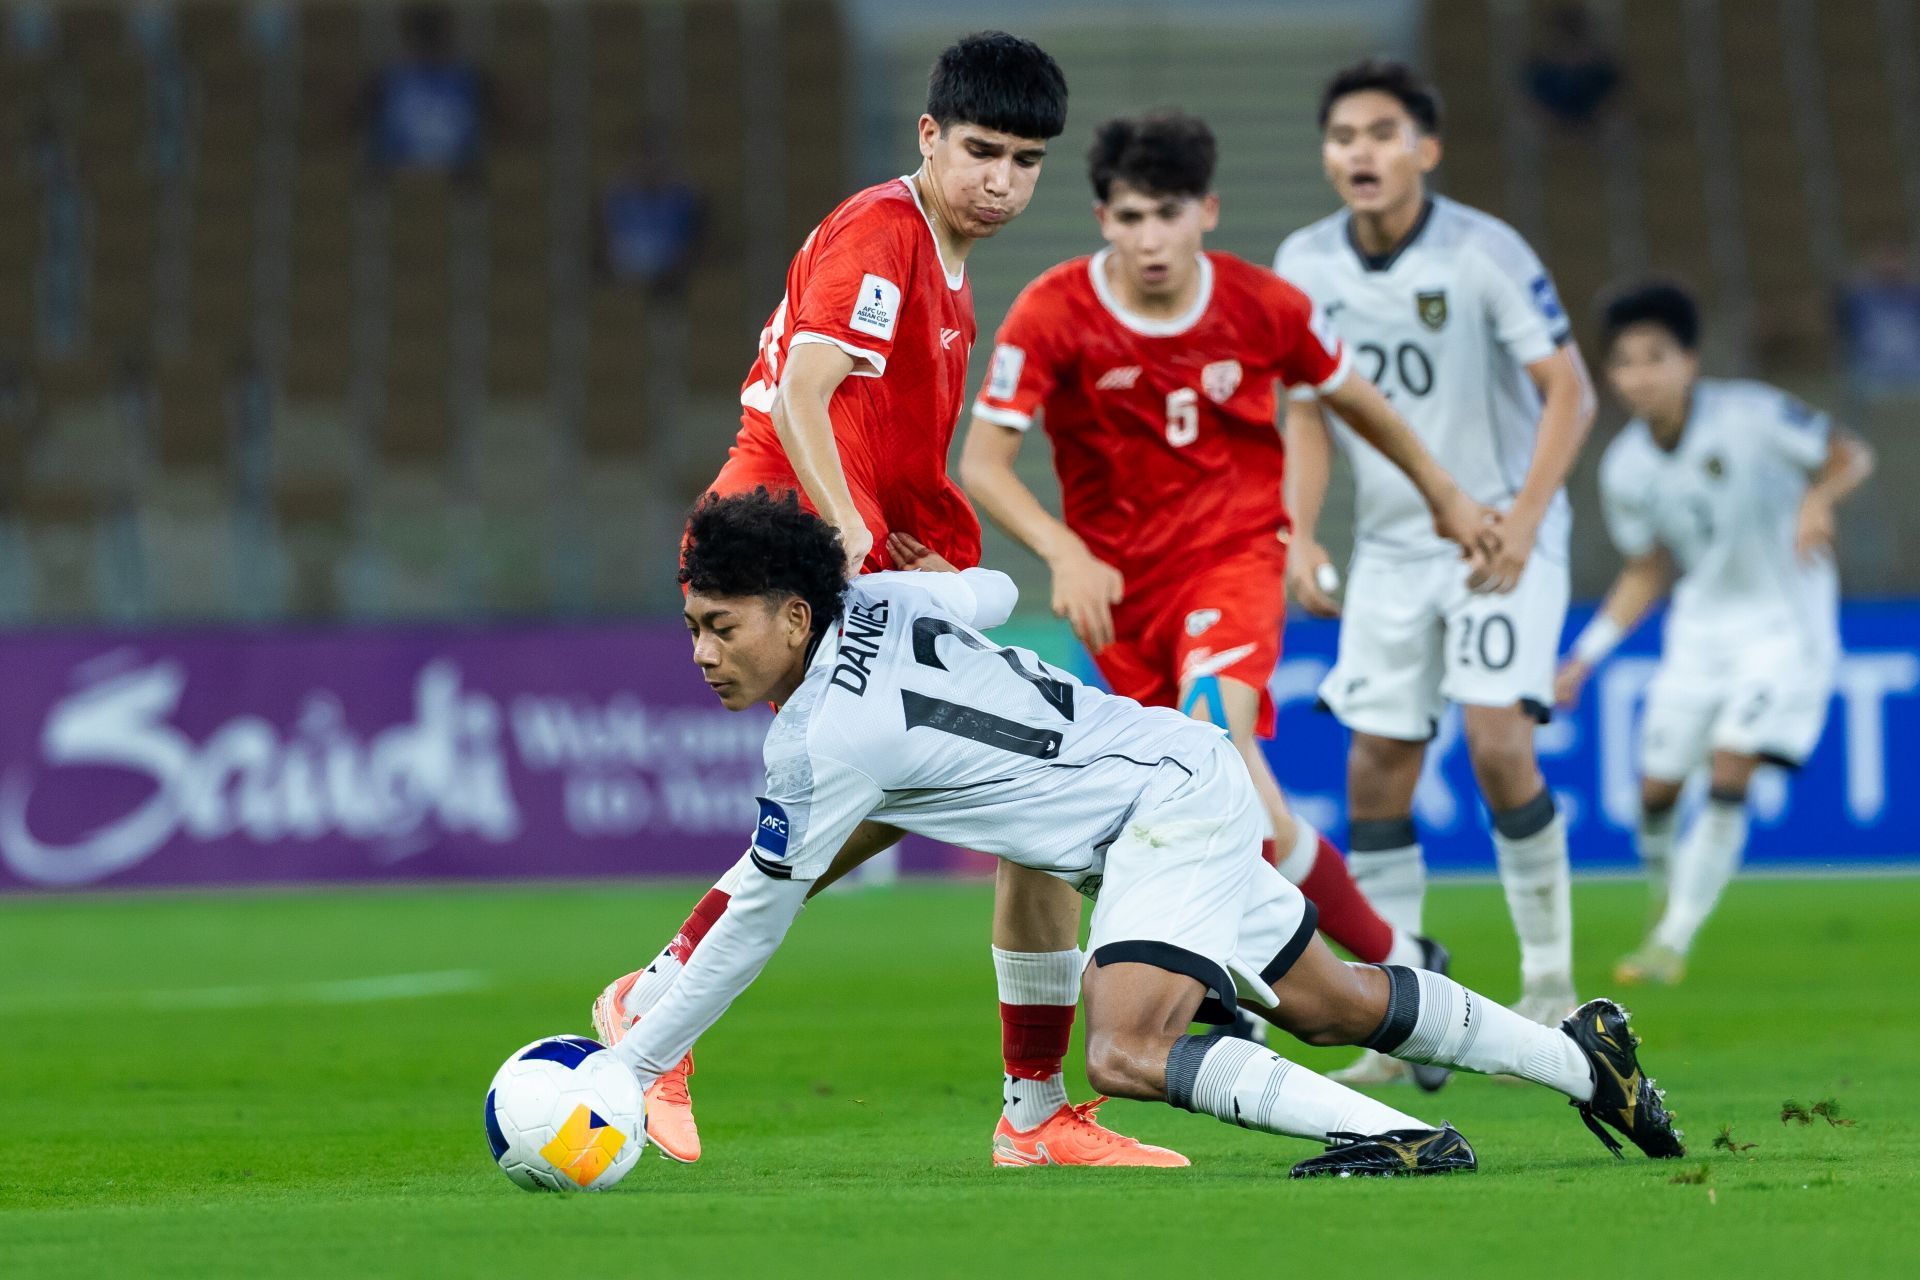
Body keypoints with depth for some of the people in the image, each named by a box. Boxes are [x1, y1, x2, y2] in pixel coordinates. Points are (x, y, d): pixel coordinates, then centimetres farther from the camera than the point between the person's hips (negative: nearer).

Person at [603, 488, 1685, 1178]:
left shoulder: (826, 738, -23)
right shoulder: (878, 600, -2)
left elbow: (755, 922, -16)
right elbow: (994, 591, 19)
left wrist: (632, 1068, -10)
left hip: (1173, 800, -10)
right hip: (1182, 771, 10)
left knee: (1127, 1054, -28)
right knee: (1334, 1006, 25)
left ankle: (1401, 1138, -25)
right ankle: (1583, 1056, 41)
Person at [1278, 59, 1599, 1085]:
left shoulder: (1482, 252, -14)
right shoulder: (1305, 265, 0)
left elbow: (1570, 391, -12)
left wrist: (1525, 516, -22)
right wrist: (1298, 534, -3)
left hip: (1500, 533, -5)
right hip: (1389, 547, 5)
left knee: (1497, 740, -19)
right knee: (1375, 768, -1)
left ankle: (1550, 986, -4)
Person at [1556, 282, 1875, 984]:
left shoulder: (1751, 415, -18)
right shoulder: (1625, 470, -4)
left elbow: (1851, 454, -9)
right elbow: (1646, 572, 9)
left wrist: (1819, 498, -31)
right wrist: (1584, 657, 3)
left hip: (1784, 620, -5)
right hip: (1699, 629, 5)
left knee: (1728, 773, -18)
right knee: (1657, 787, 0)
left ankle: (1674, 941, -11)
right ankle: (1668, 902, 29)